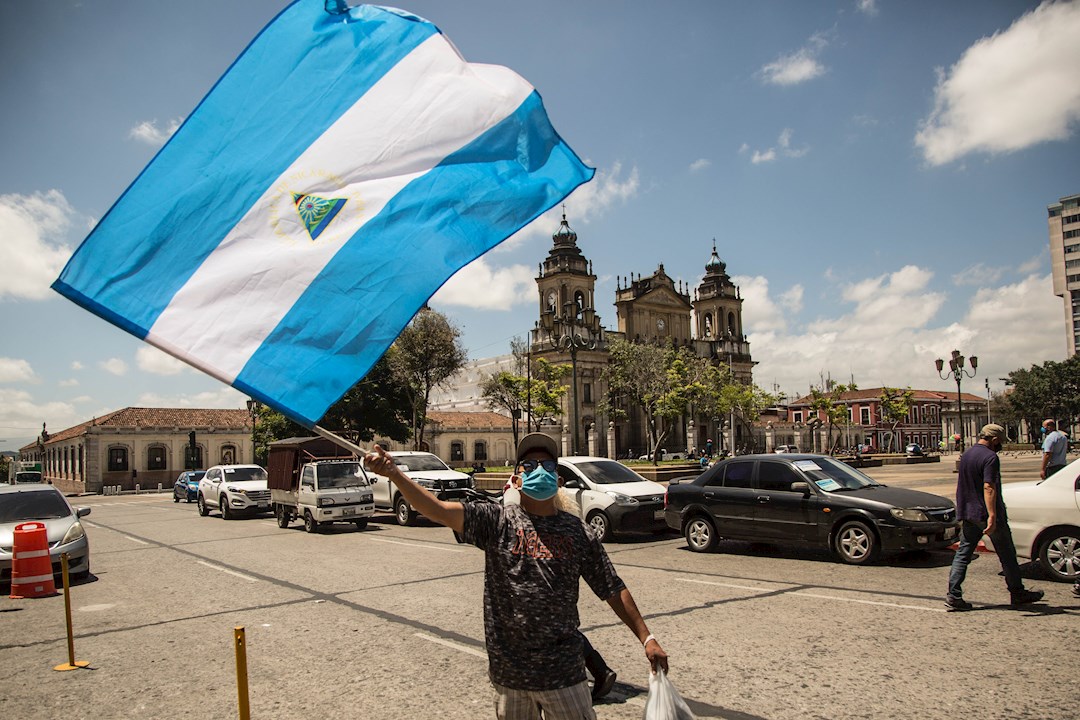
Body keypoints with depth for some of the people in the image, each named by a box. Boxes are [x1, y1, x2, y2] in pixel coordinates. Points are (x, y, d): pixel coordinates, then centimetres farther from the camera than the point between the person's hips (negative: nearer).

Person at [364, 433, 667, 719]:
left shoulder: (578, 532, 1)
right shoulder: (497, 521, -4)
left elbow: (614, 589, 6)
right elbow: (438, 509, -17)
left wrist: (647, 638, 0)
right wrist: (393, 472, -30)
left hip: (563, 673, 0)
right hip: (508, 673, 0)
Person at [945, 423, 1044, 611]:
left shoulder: (966, 454, 11)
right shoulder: (990, 457, -15)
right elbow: (988, 487, -25)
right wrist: (992, 516, -28)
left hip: (968, 514, 7)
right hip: (986, 513, -7)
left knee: (963, 554, 5)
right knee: (1007, 555, 10)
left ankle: (954, 595, -2)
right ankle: (1018, 594, 22)